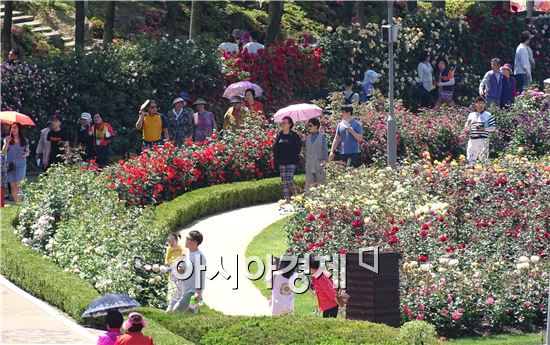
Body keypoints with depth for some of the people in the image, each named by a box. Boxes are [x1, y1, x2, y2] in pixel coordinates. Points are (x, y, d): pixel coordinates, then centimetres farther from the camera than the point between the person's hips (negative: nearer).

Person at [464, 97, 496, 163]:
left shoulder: (488, 115, 4)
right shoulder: (471, 115, 16)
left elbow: (493, 127, 0)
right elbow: (466, 129, 20)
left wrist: (483, 129, -13)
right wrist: (468, 123, -2)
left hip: (483, 140, -4)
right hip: (472, 140, 4)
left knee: (483, 158, -6)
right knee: (470, 158, 1)